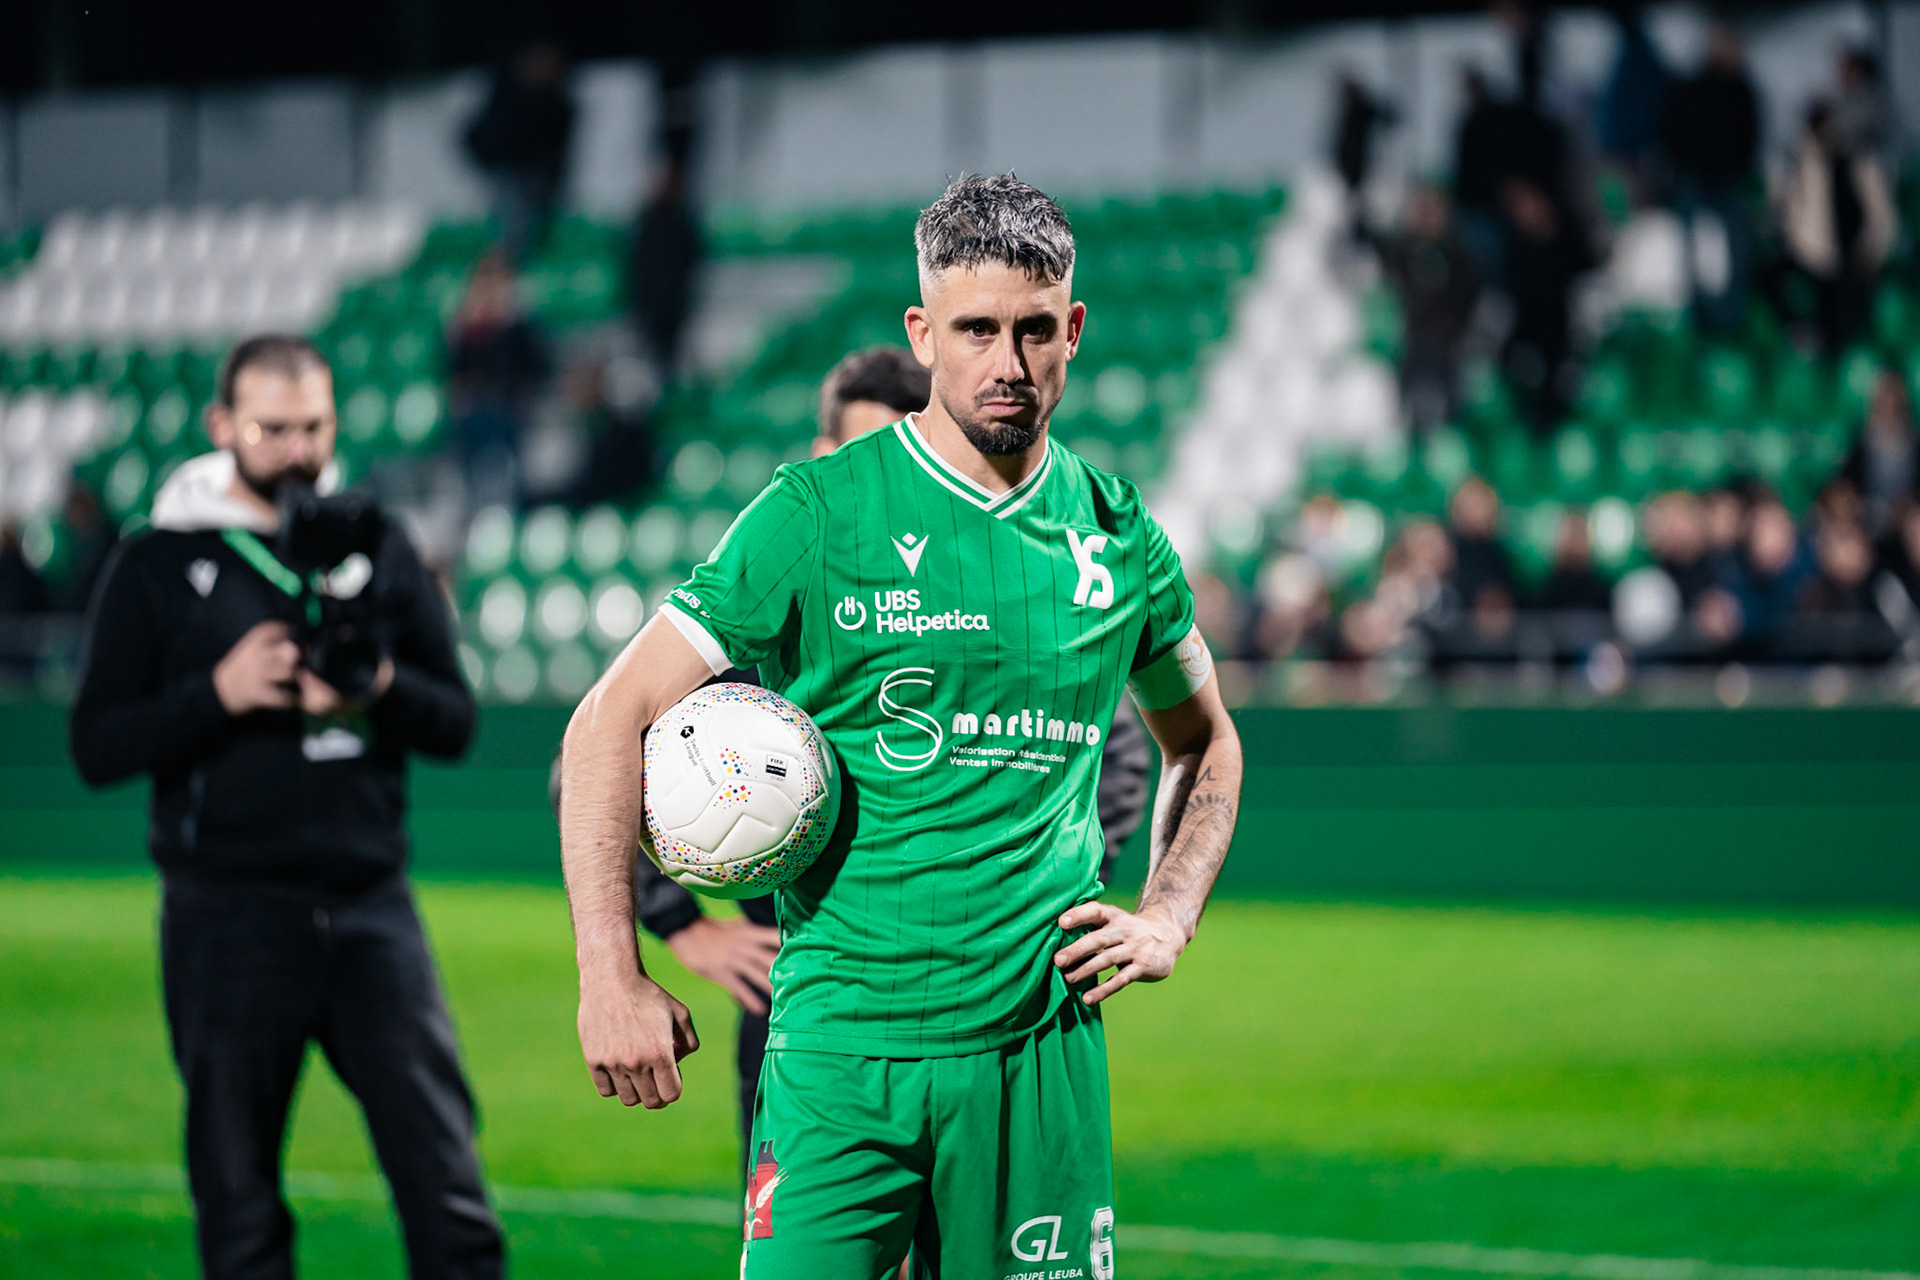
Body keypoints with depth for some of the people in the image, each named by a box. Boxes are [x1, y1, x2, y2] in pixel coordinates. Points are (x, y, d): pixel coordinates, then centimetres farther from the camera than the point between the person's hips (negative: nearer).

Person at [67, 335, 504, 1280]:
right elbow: (96, 747, -1)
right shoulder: (158, 565, 3)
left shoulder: (379, 548, 10)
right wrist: (218, 695, -16)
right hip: (228, 916, -1)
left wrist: (381, 688, -13)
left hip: (370, 907, 2)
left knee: (447, 1181, -6)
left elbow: (455, 723, 8)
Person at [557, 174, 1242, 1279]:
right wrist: (612, 975, -12)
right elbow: (612, 723, -4)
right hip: (843, 1044, -3)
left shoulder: (1119, 534, 8)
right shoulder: (820, 512, -4)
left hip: (1043, 1047, 3)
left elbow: (1206, 744, 27)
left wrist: (1170, 917, 10)